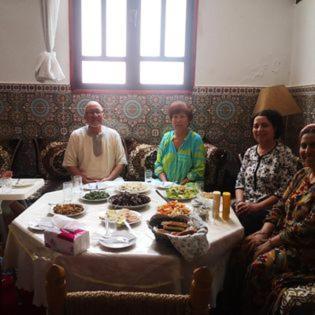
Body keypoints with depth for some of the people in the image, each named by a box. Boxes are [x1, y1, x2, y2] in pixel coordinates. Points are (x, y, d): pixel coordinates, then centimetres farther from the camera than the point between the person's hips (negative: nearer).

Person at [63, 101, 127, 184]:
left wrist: (108, 179, -8)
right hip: (85, 184, -1)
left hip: (109, 183, 1)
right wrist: (85, 180, -8)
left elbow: (121, 162, 6)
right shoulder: (76, 135, 3)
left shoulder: (113, 134, 6)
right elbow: (69, 164, 4)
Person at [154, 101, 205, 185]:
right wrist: (165, 182, -7)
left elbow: (199, 169, -6)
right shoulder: (166, 137, 6)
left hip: (188, 186, -3)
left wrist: (181, 185, -15)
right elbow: (158, 163, 9)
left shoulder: (196, 139, -4)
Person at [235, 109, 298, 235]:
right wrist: (240, 201, -6)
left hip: (268, 211, -5)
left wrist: (256, 207, -16)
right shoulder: (249, 152, 13)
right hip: (244, 208, 5)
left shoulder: (285, 155, -5)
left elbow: (284, 191, -11)